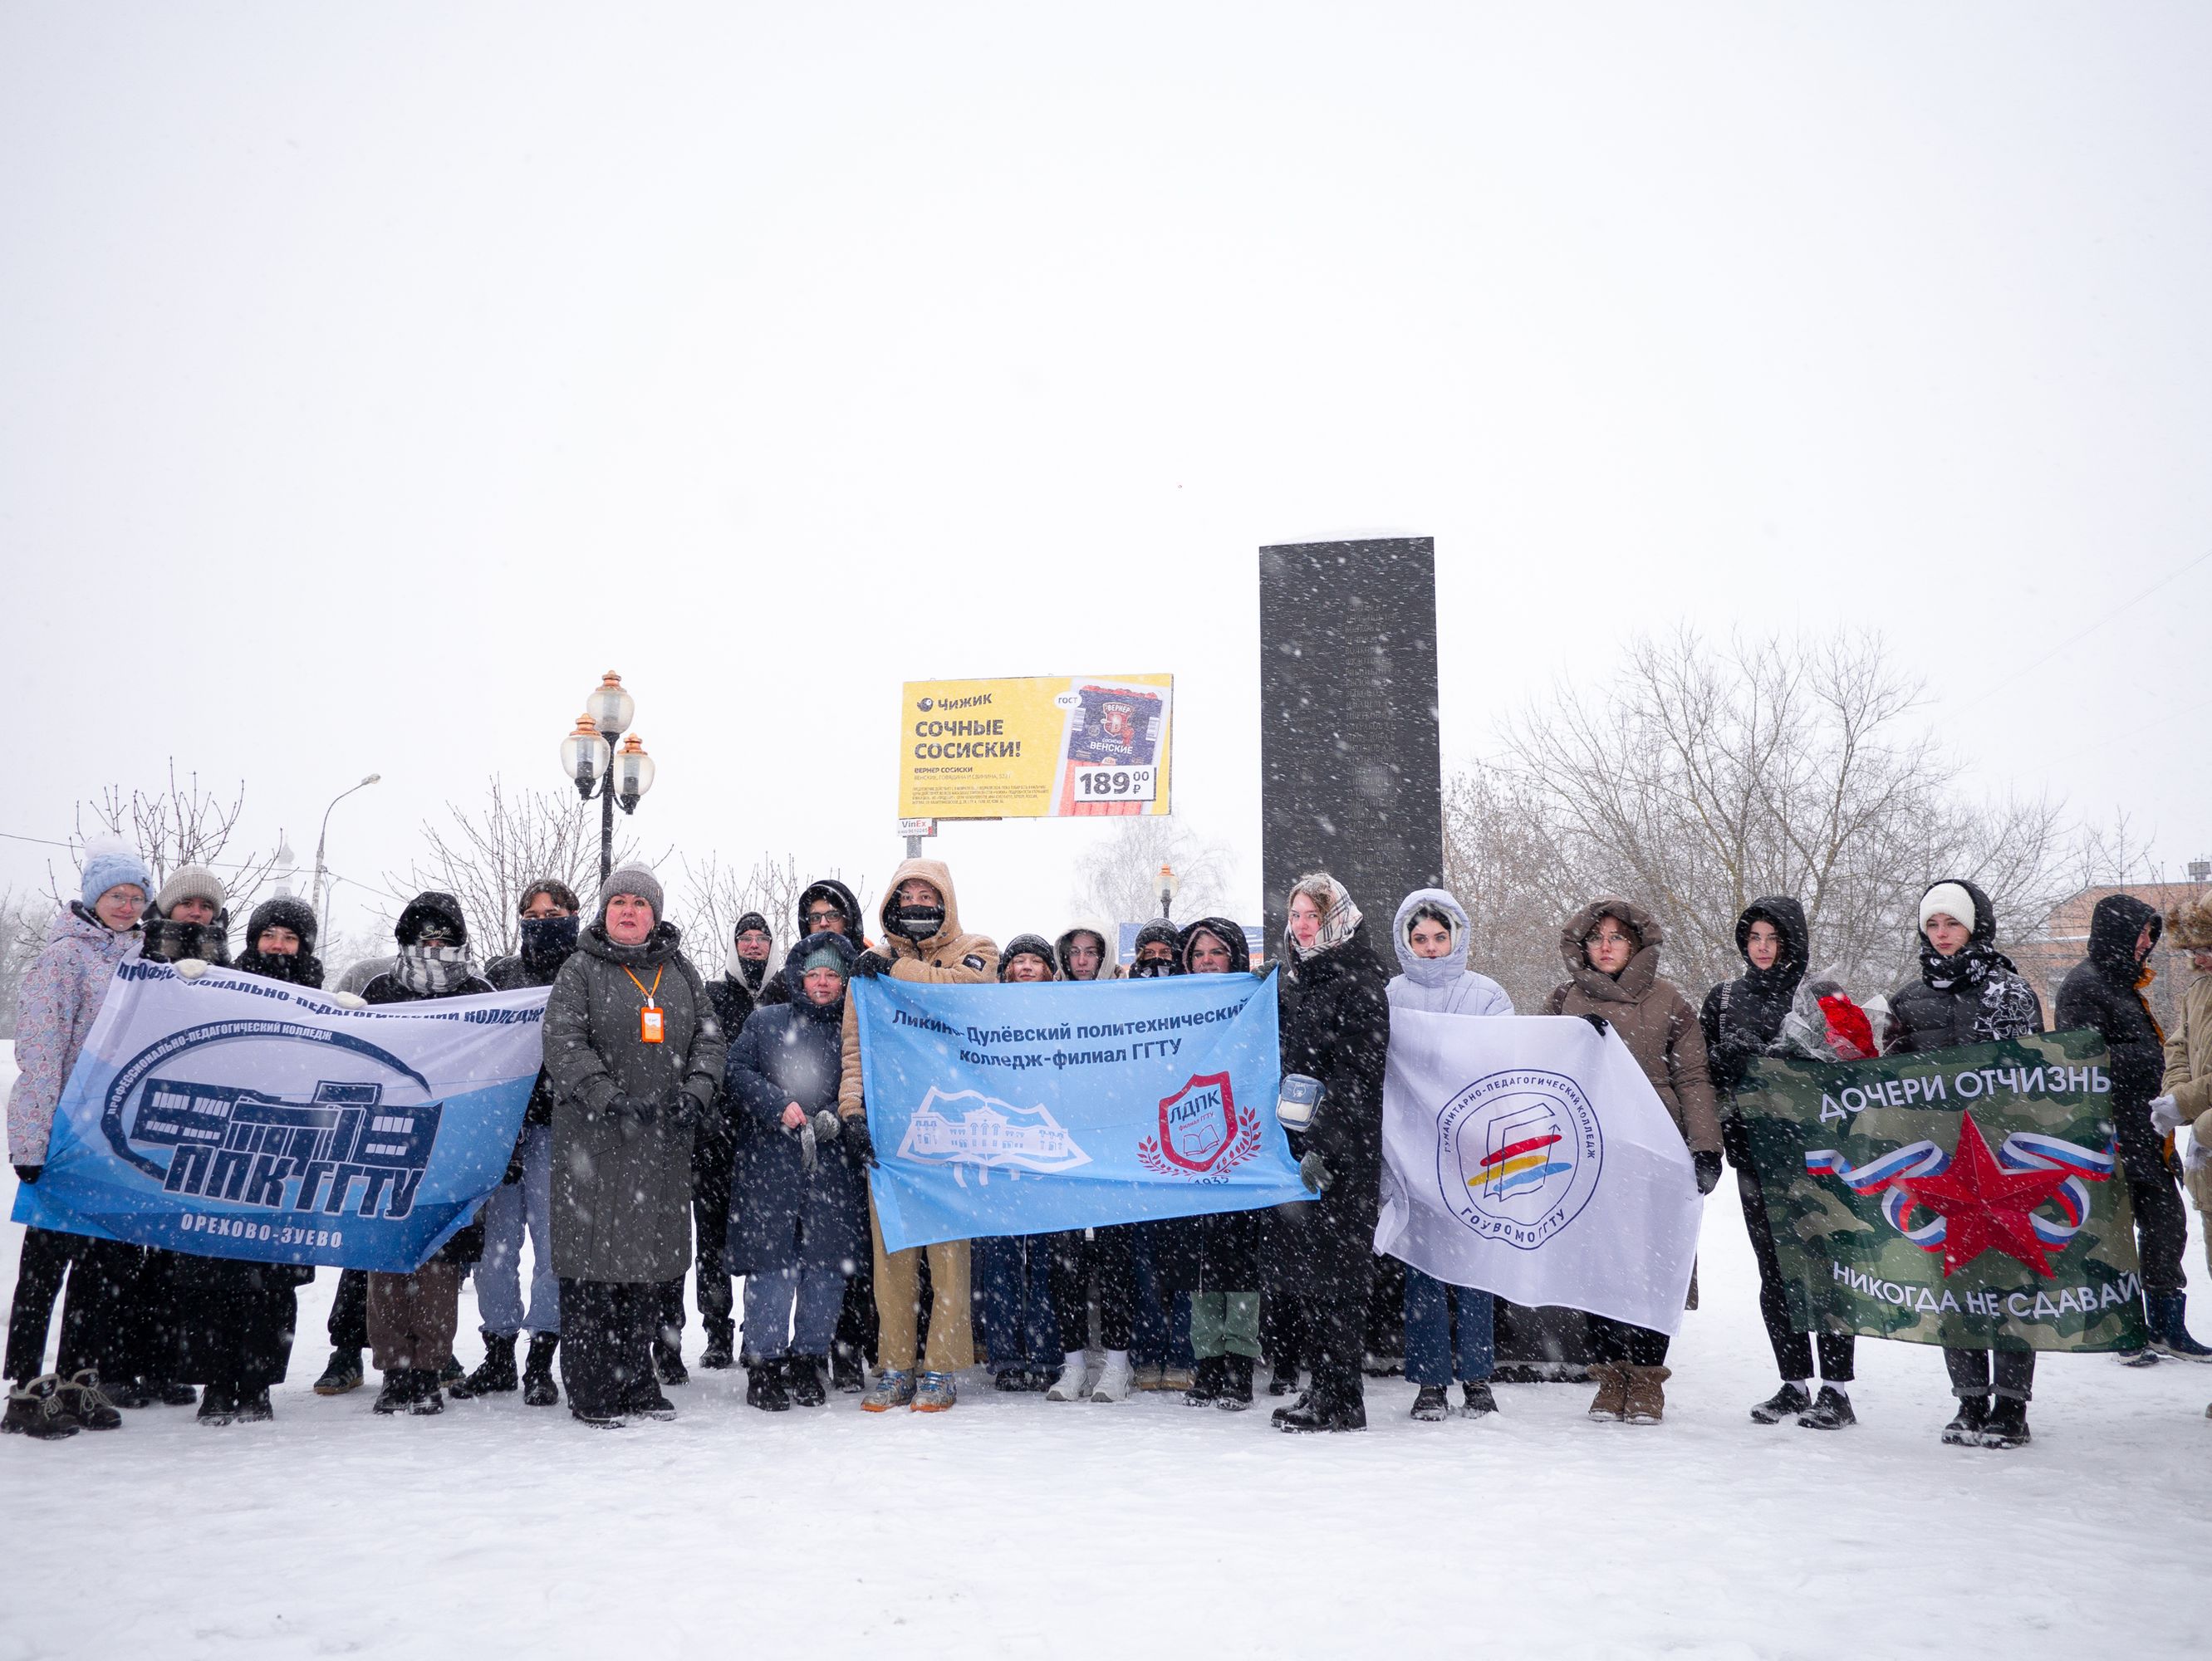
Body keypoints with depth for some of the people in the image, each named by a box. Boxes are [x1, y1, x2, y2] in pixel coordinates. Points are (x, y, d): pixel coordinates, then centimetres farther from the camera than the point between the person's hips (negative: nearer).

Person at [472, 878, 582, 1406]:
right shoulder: (499, 973, 14)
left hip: (556, 1125, -3)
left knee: (552, 1240, -3)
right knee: (498, 1240, 5)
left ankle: (540, 1364, 5)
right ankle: (498, 1356, 17)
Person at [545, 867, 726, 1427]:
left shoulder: (681, 972, 15)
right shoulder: (580, 970, 3)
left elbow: (710, 1038, 11)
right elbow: (563, 1043, -8)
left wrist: (695, 1092, -7)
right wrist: (610, 1098, -19)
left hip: (664, 1139, 4)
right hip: (593, 1136, -4)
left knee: (649, 1256, 8)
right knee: (594, 1257, -4)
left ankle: (637, 1381, 19)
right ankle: (591, 1390, 5)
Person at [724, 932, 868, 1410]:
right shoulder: (765, 1021, 12)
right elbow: (736, 1073, 3)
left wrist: (839, 1118, -8)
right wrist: (778, 1106, -11)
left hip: (834, 1170, 2)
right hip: (769, 1167, -2)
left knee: (827, 1266, 2)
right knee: (771, 1263, -5)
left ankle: (808, 1362, 14)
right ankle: (765, 1366, 4)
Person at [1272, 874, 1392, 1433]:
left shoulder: (1358, 982, -9)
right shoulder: (1299, 982, 17)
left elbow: (1356, 1077, -17)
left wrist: (1324, 1145, -23)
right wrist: (1288, 1144, 18)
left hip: (1345, 1153, -8)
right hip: (1301, 1146, 8)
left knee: (1335, 1269, -5)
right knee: (1308, 1264, 10)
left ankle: (1339, 1401, 2)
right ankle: (1325, 1391, 19)